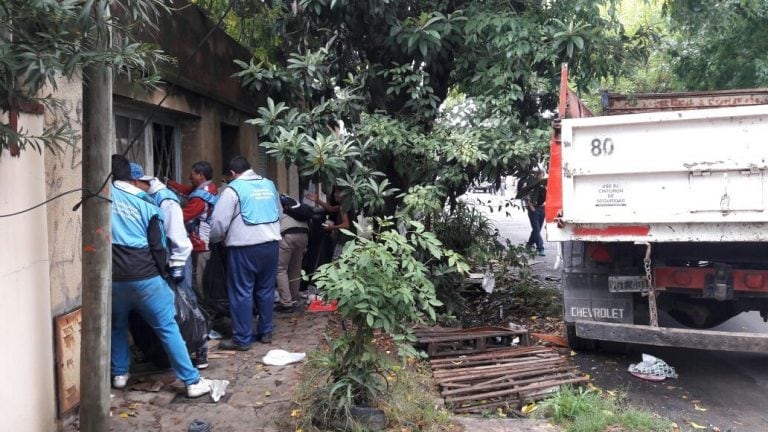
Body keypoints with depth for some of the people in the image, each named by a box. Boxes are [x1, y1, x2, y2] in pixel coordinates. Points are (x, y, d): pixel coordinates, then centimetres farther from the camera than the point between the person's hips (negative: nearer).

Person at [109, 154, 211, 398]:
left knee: (117, 327, 24)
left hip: (114, 277, 1)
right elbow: (158, 247, 3)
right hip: (144, 276, -1)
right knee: (167, 328, 3)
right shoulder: (146, 204, 1)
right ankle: (193, 382, 5)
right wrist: (160, 274, 16)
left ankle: (119, 374, 31)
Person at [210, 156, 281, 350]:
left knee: (242, 293, 2)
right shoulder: (269, 184, 11)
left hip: (244, 247, -5)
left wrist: (214, 239, 10)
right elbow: (279, 213, 21)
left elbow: (219, 221, -8)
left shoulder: (233, 189, -6)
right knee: (266, 290, 15)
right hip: (271, 244, 6)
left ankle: (242, 339, 7)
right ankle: (265, 332, 24)